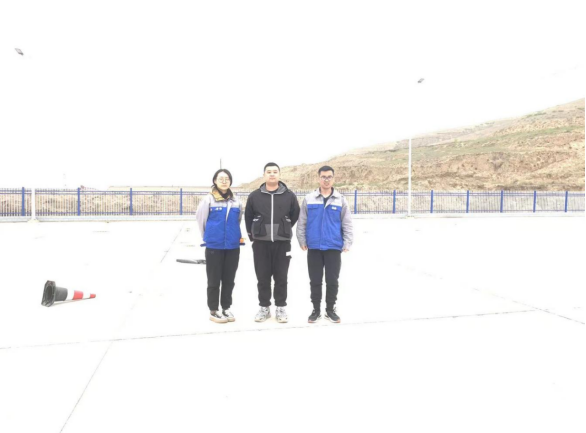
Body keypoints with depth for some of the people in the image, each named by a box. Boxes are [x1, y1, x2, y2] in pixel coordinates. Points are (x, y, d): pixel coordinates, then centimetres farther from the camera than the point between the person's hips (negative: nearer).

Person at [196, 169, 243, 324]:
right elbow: (201, 219, 0)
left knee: (229, 280, 12)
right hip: (214, 246, -3)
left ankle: (226, 309, 26)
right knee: (214, 280, 7)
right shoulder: (209, 199, -7)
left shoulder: (236, 201, 4)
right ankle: (213, 311, 18)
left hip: (233, 246, 4)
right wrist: (208, 236, 9)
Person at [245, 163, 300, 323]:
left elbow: (295, 215, 11)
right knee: (263, 277, 7)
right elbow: (248, 217, 11)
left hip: (282, 243, -1)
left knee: (281, 277, 6)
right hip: (261, 243, 1)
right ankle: (264, 307, 19)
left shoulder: (289, 196, -1)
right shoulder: (255, 196, 1)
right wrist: (253, 235, 12)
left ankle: (281, 307, 18)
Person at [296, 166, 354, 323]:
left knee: (332, 281, 8)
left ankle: (330, 310, 24)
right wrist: (302, 241, 0)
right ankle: (316, 310, 24)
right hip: (314, 248, 0)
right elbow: (302, 223, 3)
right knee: (315, 281, 10)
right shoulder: (309, 199, 0)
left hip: (334, 248, 0)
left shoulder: (341, 200, 1)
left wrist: (347, 243, -4)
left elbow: (347, 224, 1)